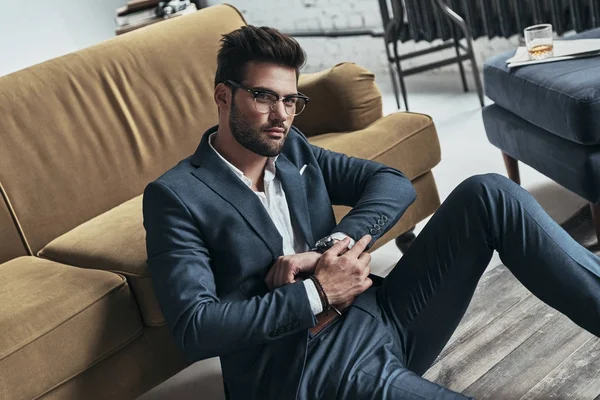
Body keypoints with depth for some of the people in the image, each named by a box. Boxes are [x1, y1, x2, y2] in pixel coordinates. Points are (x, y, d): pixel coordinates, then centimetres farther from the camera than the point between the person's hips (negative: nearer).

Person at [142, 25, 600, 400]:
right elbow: (195, 328, -14)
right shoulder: (175, 196, -4)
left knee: (488, 195, -9)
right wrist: (317, 293, -17)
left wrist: (331, 246, -12)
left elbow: (394, 183, 6)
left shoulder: (293, 149, 14)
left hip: (377, 316, 7)